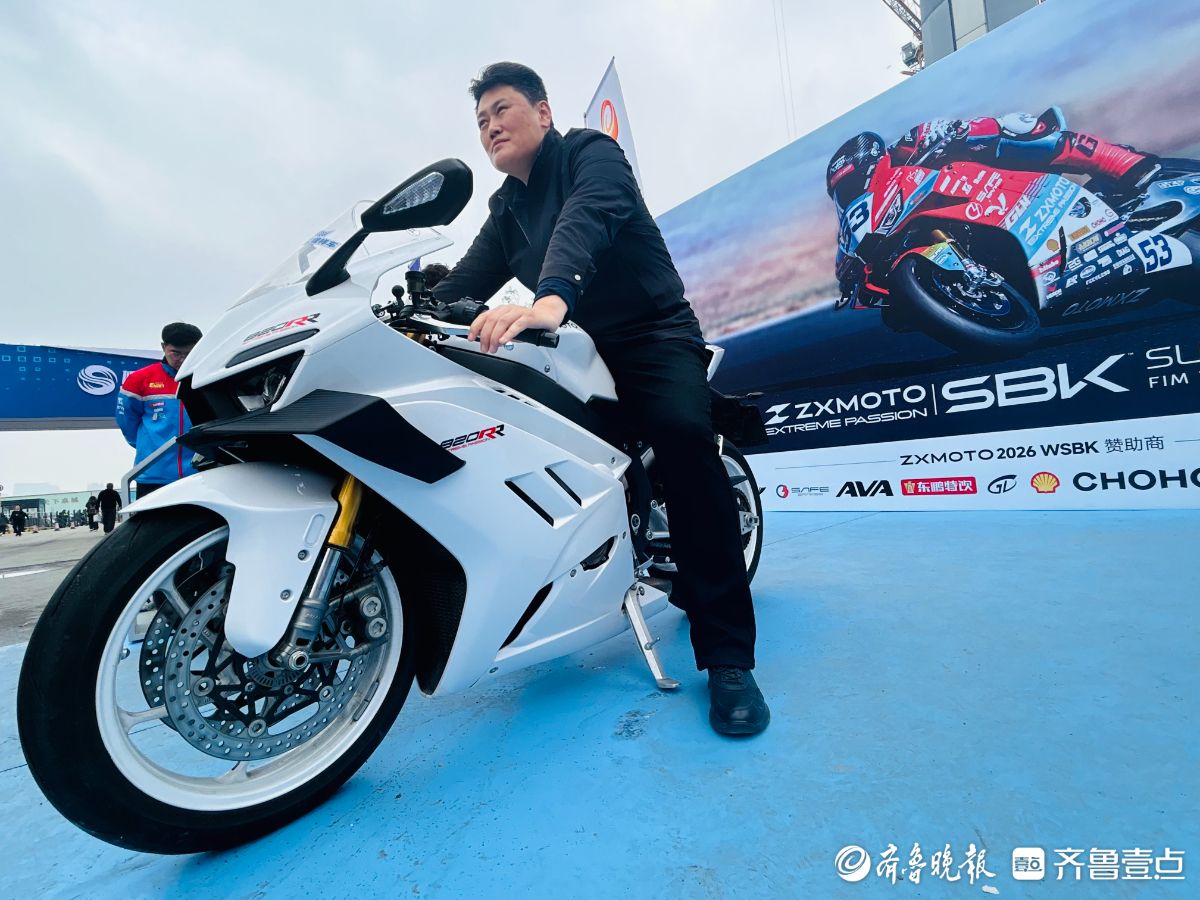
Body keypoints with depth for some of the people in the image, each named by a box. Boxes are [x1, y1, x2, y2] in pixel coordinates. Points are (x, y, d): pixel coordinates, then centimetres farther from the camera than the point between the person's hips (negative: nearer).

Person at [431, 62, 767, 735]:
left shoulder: (590, 153, -2)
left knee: (684, 434, -34)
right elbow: (464, 283, 8)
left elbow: (588, 219, -25)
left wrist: (549, 300, -46)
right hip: (577, 351, 7)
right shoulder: (505, 210, 20)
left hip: (652, 337, -7)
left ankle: (728, 657, -27)